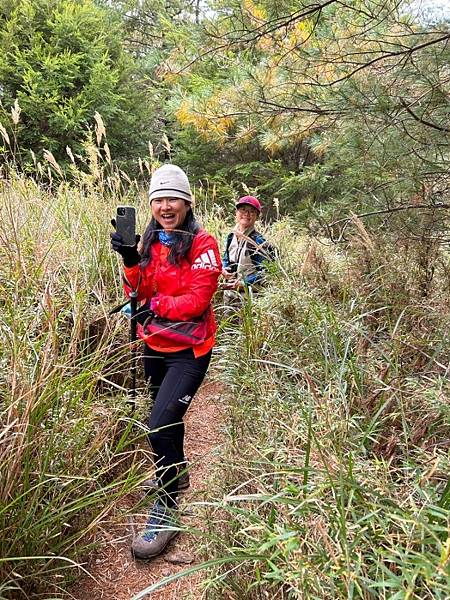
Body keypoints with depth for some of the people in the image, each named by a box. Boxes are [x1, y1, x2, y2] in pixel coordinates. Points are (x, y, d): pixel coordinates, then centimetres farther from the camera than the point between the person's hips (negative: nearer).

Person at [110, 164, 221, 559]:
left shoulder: (202, 243, -13)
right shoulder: (150, 241, 5)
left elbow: (198, 300, -19)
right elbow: (137, 293, -1)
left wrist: (156, 305, -26)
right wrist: (131, 261, -17)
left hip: (189, 350, -7)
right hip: (154, 346, 7)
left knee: (159, 426, -14)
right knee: (167, 414, 23)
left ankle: (166, 512, 5)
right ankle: (176, 471, 50)